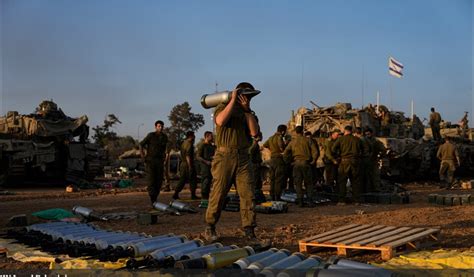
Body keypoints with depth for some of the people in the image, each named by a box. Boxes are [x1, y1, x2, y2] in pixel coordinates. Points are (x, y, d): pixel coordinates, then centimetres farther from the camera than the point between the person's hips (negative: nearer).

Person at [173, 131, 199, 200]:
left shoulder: (183, 143, 16)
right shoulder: (189, 143, -13)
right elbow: (188, 155, -20)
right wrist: (190, 166, -21)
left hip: (183, 163, 9)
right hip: (188, 164, -9)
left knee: (182, 180, 9)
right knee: (193, 180, 0)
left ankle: (176, 194, 2)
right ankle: (193, 195, 2)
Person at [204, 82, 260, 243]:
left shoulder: (249, 113, 18)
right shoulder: (223, 107, 5)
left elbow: (254, 133, 0)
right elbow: (221, 121, -19)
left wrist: (246, 109, -3)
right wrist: (233, 100, -11)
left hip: (243, 158, 4)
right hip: (225, 156, -4)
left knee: (247, 194, -3)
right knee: (218, 193, -2)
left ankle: (249, 230, 1)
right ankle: (210, 228, 12)